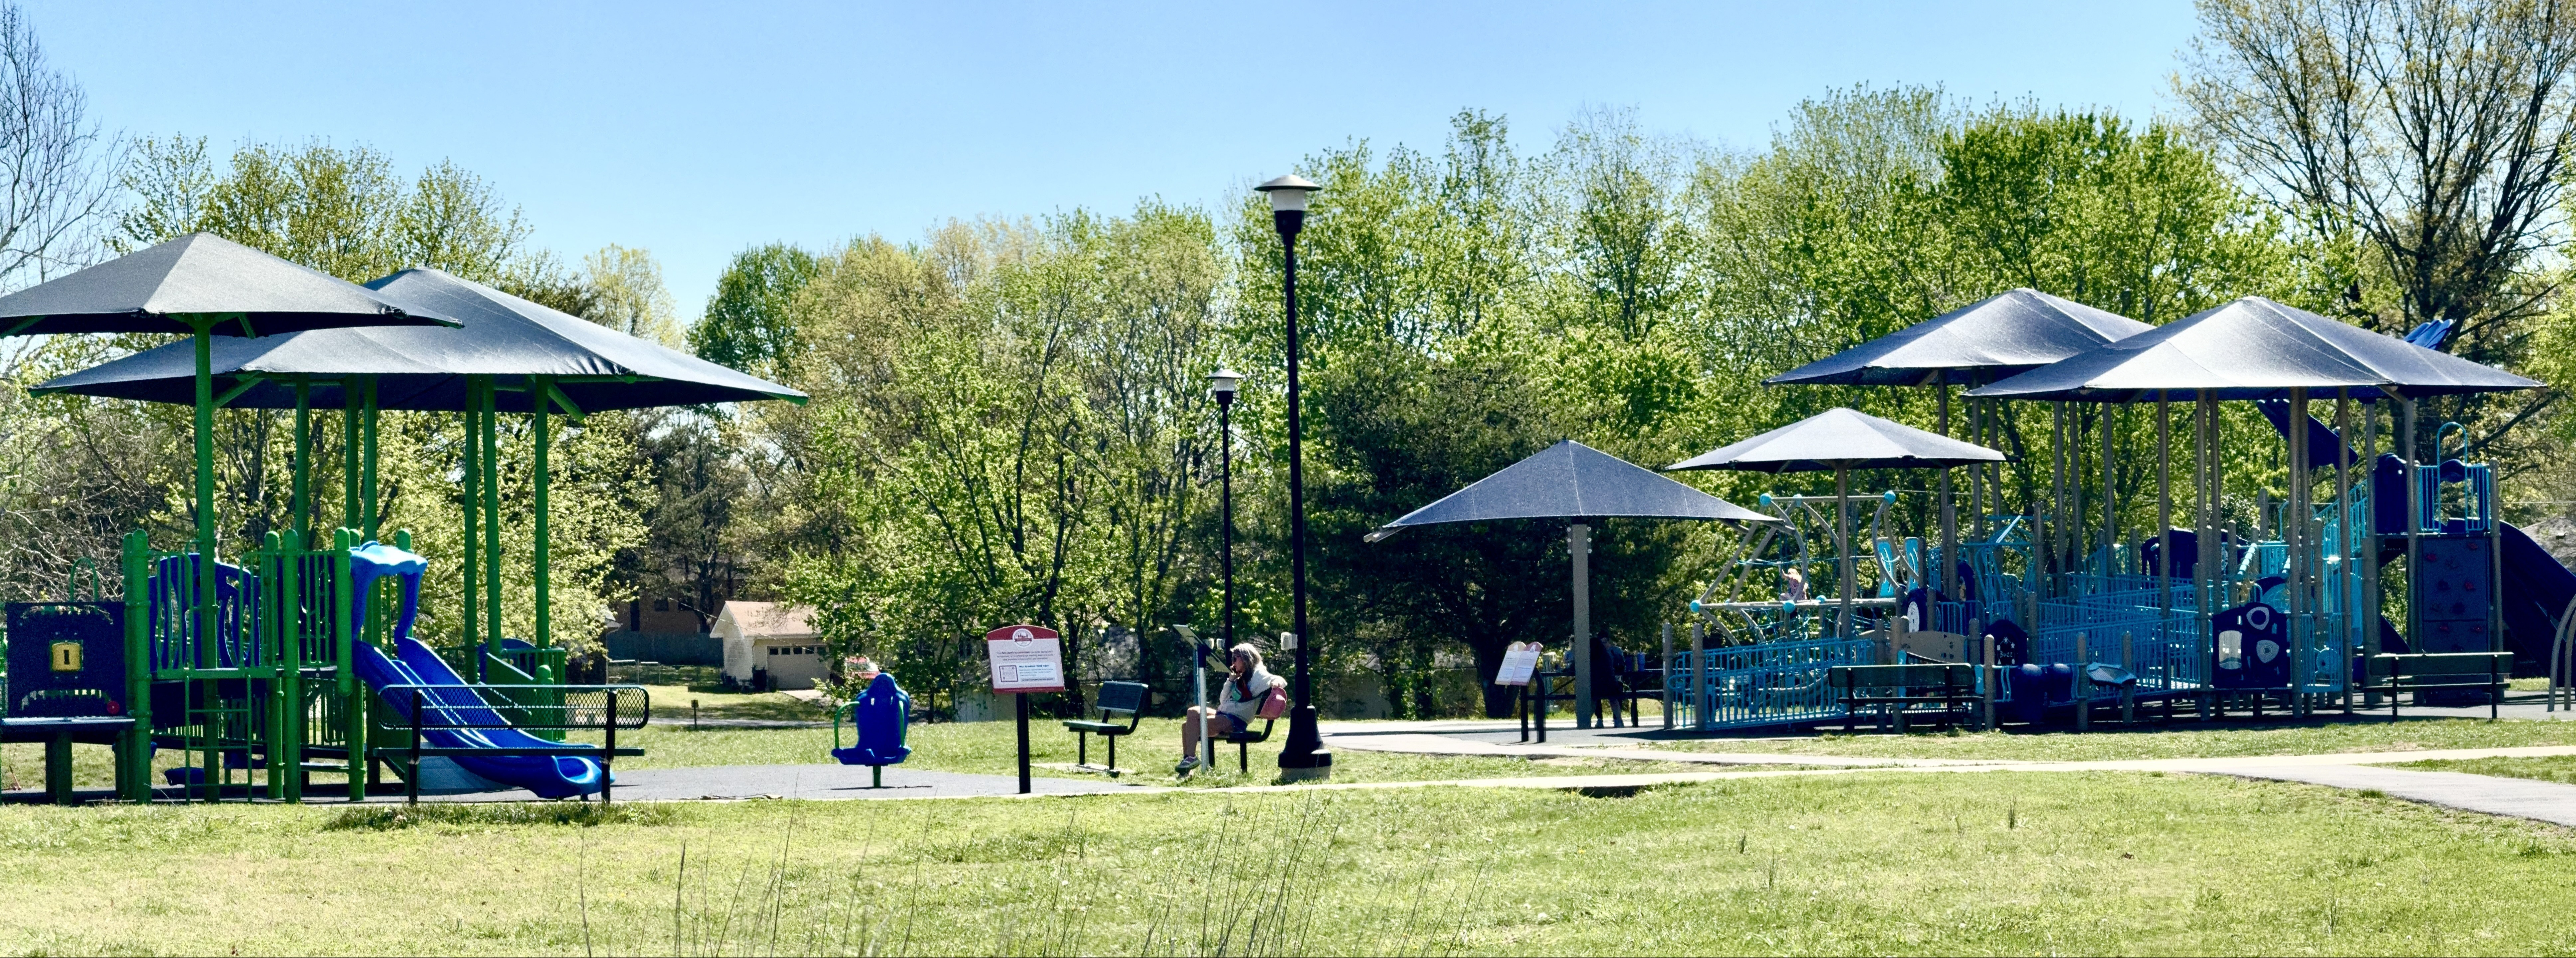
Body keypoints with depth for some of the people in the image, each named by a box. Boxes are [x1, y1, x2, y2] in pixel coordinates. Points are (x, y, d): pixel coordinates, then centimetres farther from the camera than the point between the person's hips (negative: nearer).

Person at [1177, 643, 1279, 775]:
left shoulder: (1257, 675, -1)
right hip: (1222, 714, 9)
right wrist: (1231, 680, 10)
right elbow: (1223, 700, 21)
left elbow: (1278, 680, -16)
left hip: (1236, 721, -9)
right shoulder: (1240, 678, 24)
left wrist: (1276, 682, -39)